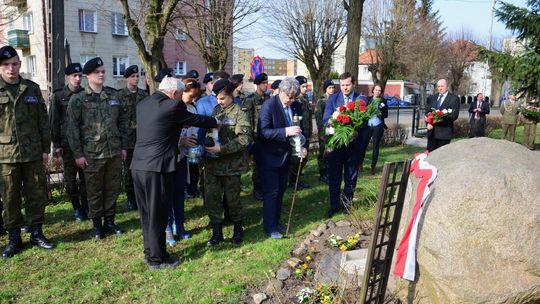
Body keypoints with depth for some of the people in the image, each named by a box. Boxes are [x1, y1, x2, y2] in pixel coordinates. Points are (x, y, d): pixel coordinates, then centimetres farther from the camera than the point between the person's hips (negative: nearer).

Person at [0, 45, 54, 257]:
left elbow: (43, 121, 8)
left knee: (36, 195, 8)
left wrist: (46, 149, 5)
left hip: (33, 153, 2)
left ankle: (36, 233, 23)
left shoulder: (32, 89, 7)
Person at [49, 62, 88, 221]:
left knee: (85, 177, 2)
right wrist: (56, 144, -4)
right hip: (67, 143, -1)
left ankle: (85, 207, 15)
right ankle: (77, 209, 16)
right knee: (70, 179, 5)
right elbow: (53, 121, 1)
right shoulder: (58, 95, 2)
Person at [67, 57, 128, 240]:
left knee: (113, 189, 10)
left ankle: (110, 221, 25)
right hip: (92, 153, -3)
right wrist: (78, 154, -9)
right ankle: (97, 225, 21)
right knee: (94, 191, 7)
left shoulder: (113, 95, 8)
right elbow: (73, 128, -5)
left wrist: (123, 146, 8)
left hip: (114, 151, 3)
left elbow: (122, 122, 12)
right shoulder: (78, 99, -3)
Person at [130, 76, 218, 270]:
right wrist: (215, 122, 18)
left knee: (146, 213, 18)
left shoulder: (142, 104, 12)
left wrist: (179, 137, 28)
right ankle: (157, 259, 16)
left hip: (138, 167, 8)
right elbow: (195, 120, 1)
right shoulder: (172, 106, -12)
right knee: (157, 215, 4)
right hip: (157, 168, -8)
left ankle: (149, 251, 32)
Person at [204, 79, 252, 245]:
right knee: (211, 197, 5)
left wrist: (222, 149, -24)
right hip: (212, 163, 5)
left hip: (231, 164, -5)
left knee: (232, 198, 7)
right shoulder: (214, 110, 8)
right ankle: (217, 232, 20)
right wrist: (206, 144, 0)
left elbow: (244, 138, -17)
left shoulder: (239, 113, -9)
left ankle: (238, 229, 30)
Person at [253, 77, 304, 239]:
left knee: (281, 190, 15)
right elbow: (263, 132, -26)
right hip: (269, 157, -6)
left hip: (284, 156, 7)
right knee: (271, 192, 0)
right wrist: (286, 131, -35)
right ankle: (269, 227, 14)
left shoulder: (293, 107, 2)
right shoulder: (269, 105, -17)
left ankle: (276, 222, 31)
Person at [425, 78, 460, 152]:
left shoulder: (454, 98, -1)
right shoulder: (432, 98, 16)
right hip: (432, 132, 5)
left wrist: (442, 119, -22)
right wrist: (428, 123, -5)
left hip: (444, 131, -5)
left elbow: (454, 115, -8)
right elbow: (427, 112, 13)